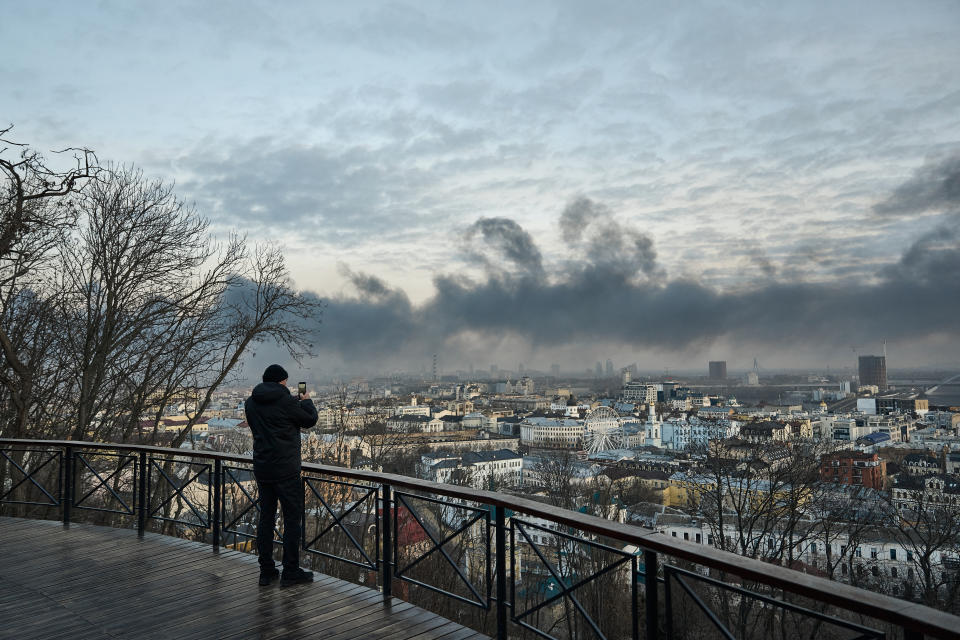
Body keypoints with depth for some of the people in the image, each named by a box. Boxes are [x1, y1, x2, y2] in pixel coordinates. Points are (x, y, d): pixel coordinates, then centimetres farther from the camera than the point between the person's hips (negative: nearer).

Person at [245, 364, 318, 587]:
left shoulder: (251, 403, 5)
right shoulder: (286, 401, -14)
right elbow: (310, 420, -3)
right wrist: (306, 401, 18)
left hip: (261, 469, 6)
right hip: (285, 469, -6)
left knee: (266, 517, 13)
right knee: (292, 519, 2)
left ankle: (266, 571, 18)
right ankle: (291, 572, 6)